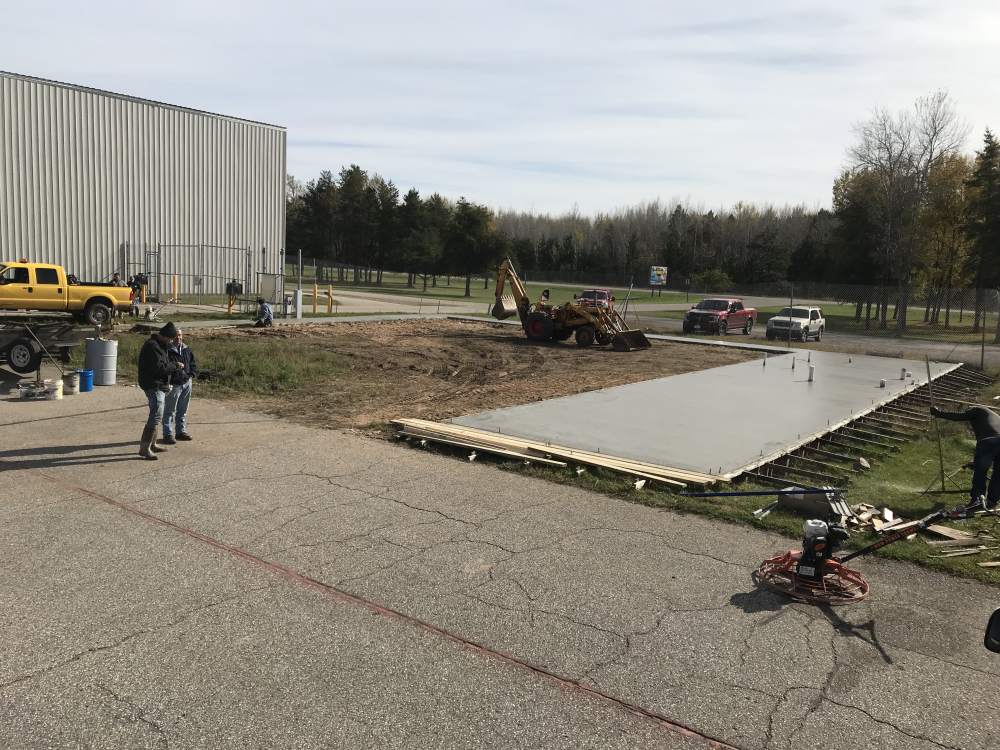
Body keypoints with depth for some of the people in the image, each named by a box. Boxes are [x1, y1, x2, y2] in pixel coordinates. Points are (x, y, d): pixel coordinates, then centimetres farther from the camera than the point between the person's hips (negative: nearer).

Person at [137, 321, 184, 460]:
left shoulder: (158, 345, 16)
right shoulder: (152, 346, -18)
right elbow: (159, 368, -24)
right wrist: (175, 366, -12)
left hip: (159, 386, 11)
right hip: (154, 386, -11)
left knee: (156, 416, 18)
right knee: (156, 416, -15)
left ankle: (152, 444, 28)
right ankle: (144, 448, -15)